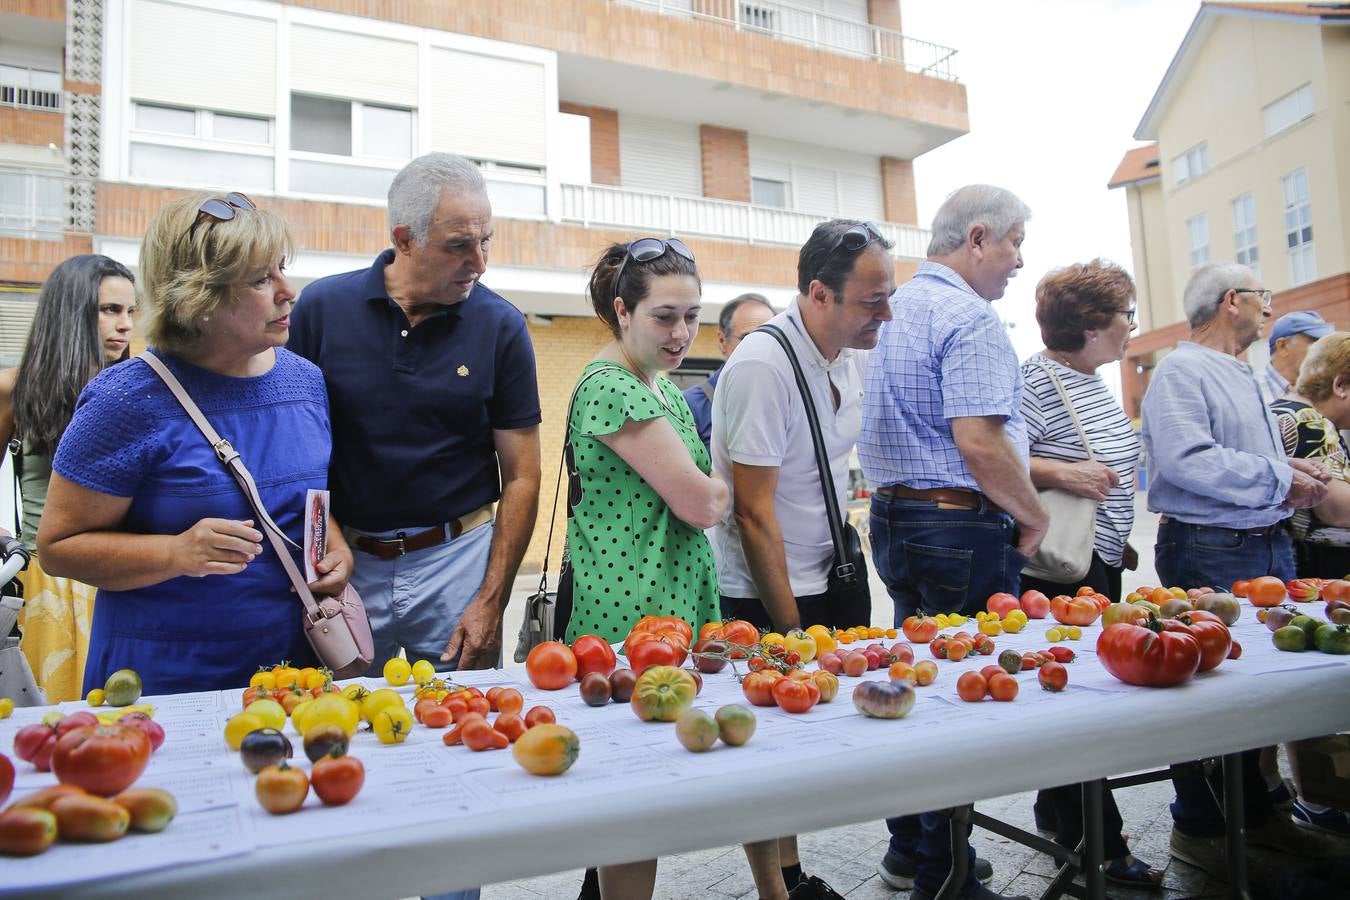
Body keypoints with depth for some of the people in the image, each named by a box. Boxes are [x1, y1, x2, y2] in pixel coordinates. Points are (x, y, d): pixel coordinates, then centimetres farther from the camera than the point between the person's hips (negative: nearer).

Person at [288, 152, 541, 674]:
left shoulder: (501, 326, -6)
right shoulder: (323, 307, -5)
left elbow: (520, 477, -4)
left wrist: (491, 603, -8)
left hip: (457, 557, 0)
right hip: (346, 560, 1)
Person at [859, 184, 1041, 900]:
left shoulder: (896, 309, 15)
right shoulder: (969, 316, -14)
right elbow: (979, 440, -24)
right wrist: (1034, 516, -9)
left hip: (893, 517, 10)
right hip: (961, 529, -10)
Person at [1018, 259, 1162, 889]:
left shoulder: (1093, 382, 14)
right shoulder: (1034, 381, -17)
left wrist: (1118, 538, 23)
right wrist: (1058, 473, -32)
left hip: (1100, 561, 10)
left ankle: (1056, 812, 32)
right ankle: (1099, 847, 12)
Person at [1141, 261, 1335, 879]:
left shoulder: (1242, 377, 20)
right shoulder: (1181, 372, -12)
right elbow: (1186, 461, -25)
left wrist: (1291, 470, 7)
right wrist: (1279, 480, -17)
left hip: (1269, 545, 10)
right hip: (1210, 554, -10)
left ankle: (1254, 810, 30)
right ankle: (1196, 827, 13)